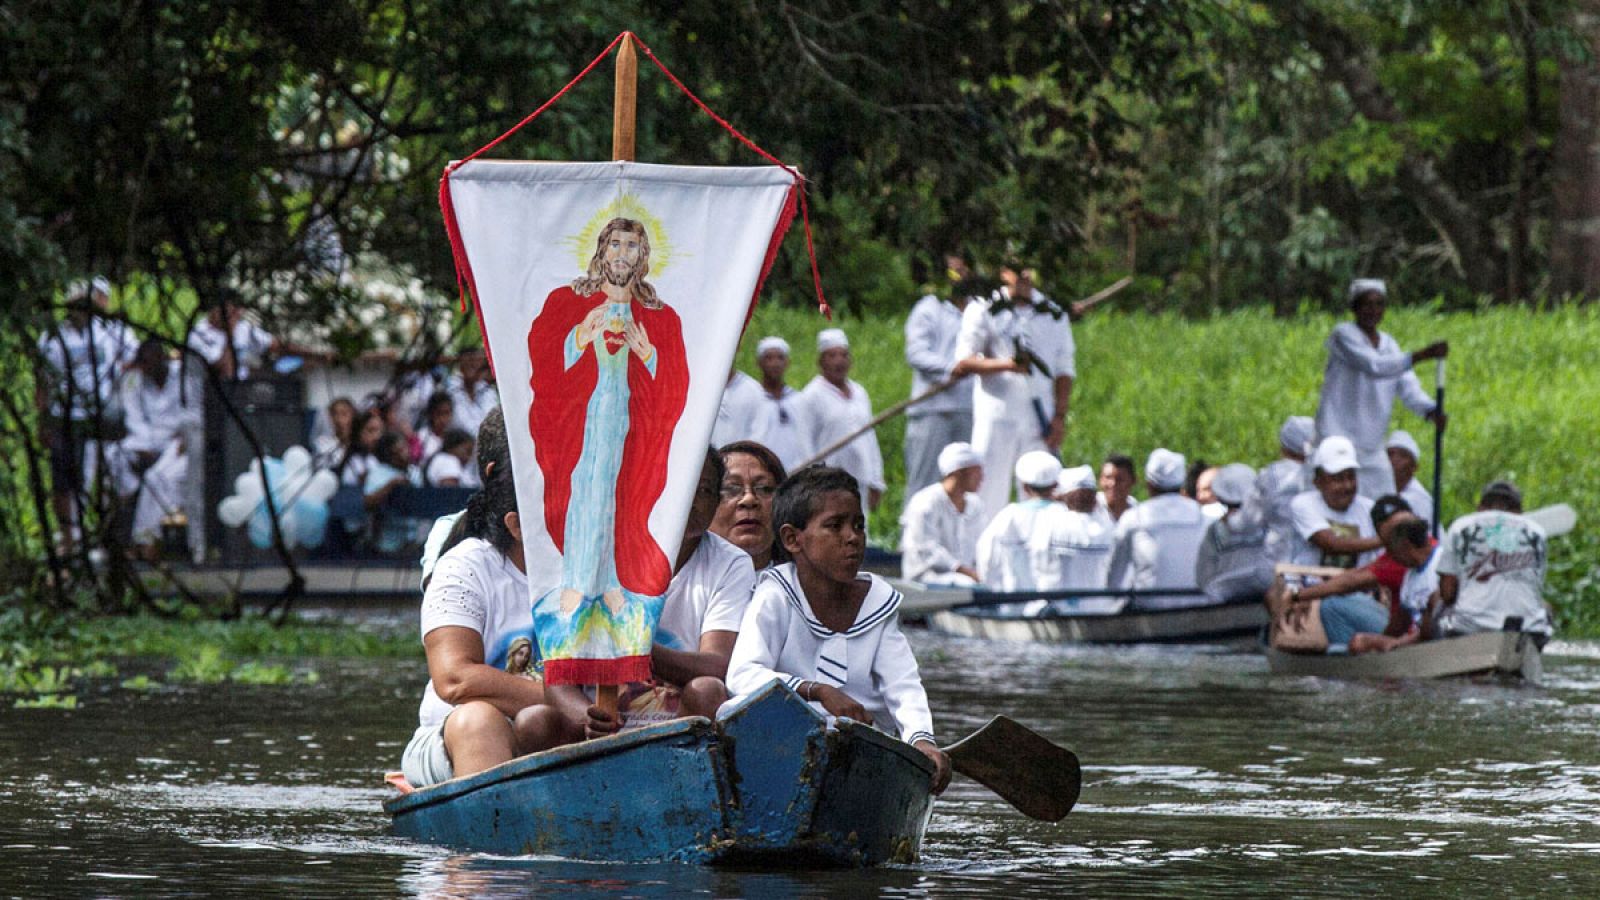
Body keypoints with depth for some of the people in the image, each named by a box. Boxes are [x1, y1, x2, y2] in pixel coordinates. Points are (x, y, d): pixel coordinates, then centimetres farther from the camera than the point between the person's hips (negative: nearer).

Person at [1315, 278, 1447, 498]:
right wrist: (1422, 355, -31)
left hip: (1373, 446, 7)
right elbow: (1375, 366, -23)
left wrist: (1431, 411, -17)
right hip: (1339, 437, -7)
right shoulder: (1344, 334, -7)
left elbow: (1408, 388, 5)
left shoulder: (1389, 345, 14)